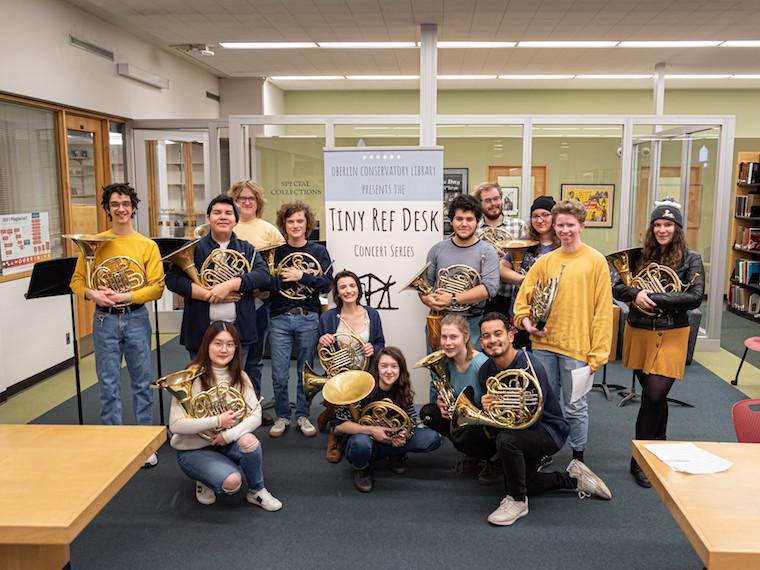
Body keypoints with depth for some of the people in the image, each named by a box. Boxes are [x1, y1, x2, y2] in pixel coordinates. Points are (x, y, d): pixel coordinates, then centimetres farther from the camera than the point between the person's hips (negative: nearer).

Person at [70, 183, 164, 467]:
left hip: (136, 318, 0)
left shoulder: (147, 245, 0)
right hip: (105, 319, 0)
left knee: (142, 383, 8)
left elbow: (157, 287, -5)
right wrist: (92, 294, -16)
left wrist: (125, 296, -16)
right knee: (108, 385, 6)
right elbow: (77, 281, 4)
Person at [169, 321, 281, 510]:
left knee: (249, 441, -31)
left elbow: (255, 416, -10)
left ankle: (257, 491, -5)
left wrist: (228, 434, -26)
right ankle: (206, 480, 6)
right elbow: (176, 425, -21)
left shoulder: (239, 377, -3)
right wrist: (217, 421, -29)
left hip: (227, 444, 4)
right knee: (232, 482, -29)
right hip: (194, 450, -3)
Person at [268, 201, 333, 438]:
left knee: (305, 372, 9)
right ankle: (282, 416, 18)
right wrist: (284, 278, -18)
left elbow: (327, 284, -6)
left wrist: (302, 276, -15)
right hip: (280, 318, 0)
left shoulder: (319, 251, 5)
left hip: (308, 318, 0)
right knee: (279, 375, 0)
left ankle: (302, 416, 24)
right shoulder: (275, 251, 5)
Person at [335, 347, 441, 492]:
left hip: (391, 441, 4)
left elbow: (411, 420, 1)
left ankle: (396, 455, 8)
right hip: (366, 441, -3)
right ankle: (361, 469, -7)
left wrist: (403, 434, -21)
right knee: (361, 442, -41)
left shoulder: (403, 391, -8)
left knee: (433, 438, -16)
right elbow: (339, 425, -20)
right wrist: (371, 430, -30)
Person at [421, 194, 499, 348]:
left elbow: (490, 287, -15)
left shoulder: (487, 252, -3)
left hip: (472, 324, -2)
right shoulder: (437, 250, 7)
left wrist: (453, 299, -19)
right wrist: (428, 299, -15)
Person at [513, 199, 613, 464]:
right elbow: (523, 297, 11)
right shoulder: (545, 261, 8)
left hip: (577, 347, -3)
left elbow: (602, 311, -6)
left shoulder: (596, 260, -3)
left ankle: (578, 458, 25)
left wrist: (597, 353, -10)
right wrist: (526, 321, -9)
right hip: (543, 345, 4)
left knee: (575, 407, 7)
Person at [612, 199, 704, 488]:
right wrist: (635, 294, -22)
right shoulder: (640, 256, 5)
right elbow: (617, 287, 0)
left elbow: (695, 297, -14)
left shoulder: (690, 259, -2)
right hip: (638, 332, 3)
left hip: (670, 335, -3)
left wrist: (653, 299, -21)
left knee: (653, 397, -9)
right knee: (653, 396, 14)